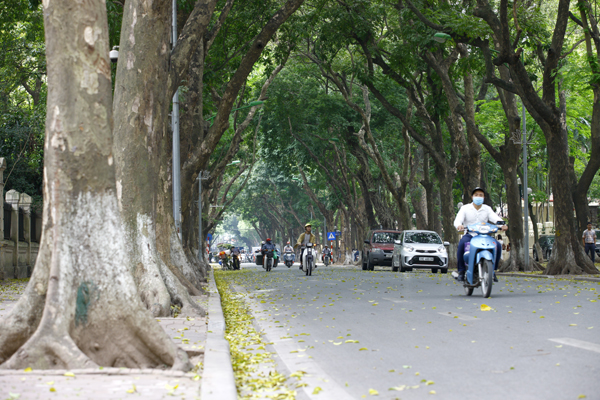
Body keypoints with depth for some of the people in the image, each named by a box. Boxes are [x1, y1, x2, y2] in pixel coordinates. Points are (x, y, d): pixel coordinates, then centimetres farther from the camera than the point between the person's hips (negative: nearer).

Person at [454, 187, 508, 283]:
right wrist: (459, 225, -37)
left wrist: (502, 223, -32)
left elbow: (495, 218, -7)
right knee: (462, 243, -36)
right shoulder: (465, 208, 4)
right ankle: (461, 271, -24)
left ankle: (492, 270, -7)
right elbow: (457, 220, -11)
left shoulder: (487, 209, 9)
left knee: (498, 245, -24)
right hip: (469, 235, -2)